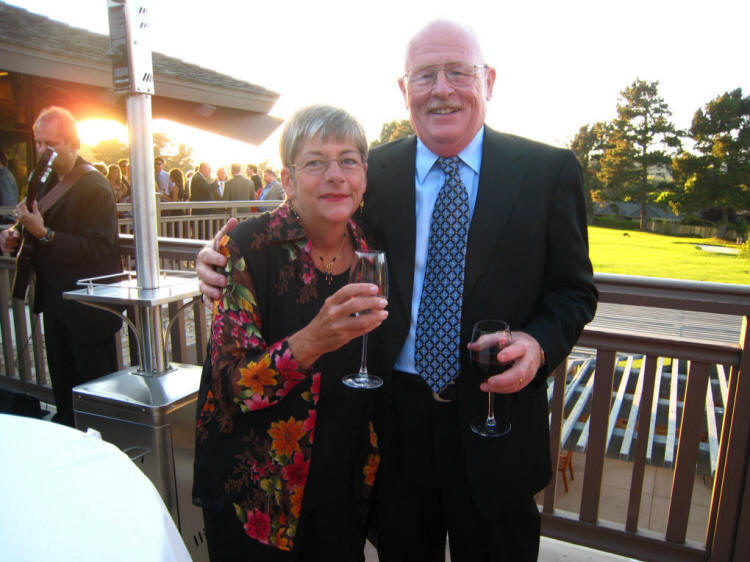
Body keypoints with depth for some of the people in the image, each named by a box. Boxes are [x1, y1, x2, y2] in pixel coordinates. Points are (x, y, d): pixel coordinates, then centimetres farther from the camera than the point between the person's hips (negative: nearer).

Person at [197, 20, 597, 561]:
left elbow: (573, 290, 1)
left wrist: (539, 343, -19)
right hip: (397, 415, 1)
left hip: (496, 420, 0)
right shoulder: (374, 172, -1)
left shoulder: (550, 171, -4)